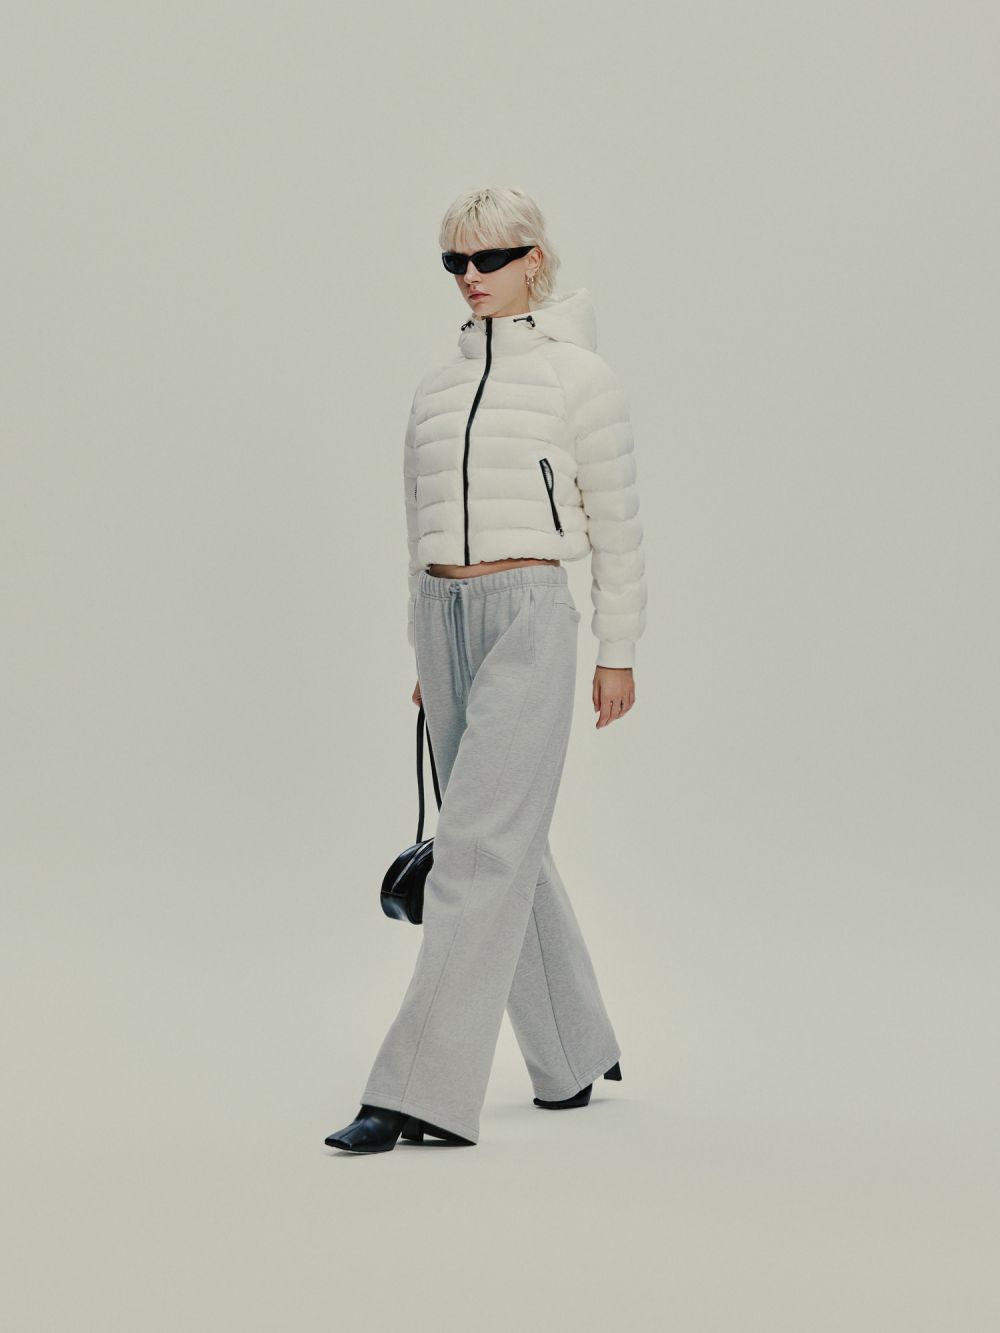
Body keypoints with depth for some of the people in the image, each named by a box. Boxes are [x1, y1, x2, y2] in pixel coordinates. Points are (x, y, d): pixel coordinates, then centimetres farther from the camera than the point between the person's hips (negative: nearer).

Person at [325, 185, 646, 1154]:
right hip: (446, 621, 6)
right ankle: (574, 1053, 27)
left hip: (528, 617, -6)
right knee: (510, 849, 12)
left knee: (477, 848, -12)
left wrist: (618, 653, -3)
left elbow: (616, 525, 0)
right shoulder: (437, 386, 15)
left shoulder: (578, 374, 0)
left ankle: (424, 1090, -12)